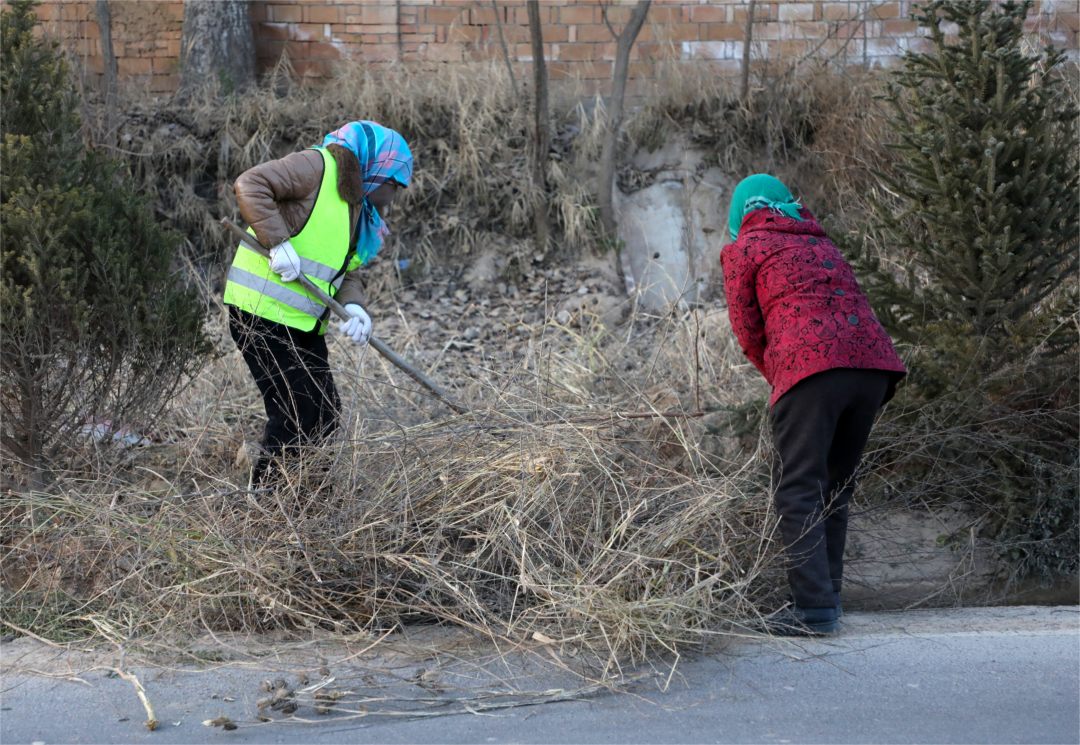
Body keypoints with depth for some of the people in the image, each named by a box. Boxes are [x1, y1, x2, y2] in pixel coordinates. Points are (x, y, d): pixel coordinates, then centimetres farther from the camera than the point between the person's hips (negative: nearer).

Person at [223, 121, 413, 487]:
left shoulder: (360, 213, 20)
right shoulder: (317, 167, -9)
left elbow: (346, 274, 16)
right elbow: (250, 185, -19)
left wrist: (353, 306, -6)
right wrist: (278, 242, -25)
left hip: (303, 323, 10)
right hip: (262, 313, -9)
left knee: (324, 415, 10)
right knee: (298, 416, -10)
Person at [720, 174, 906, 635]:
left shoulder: (743, 250, 16)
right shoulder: (823, 245, 33)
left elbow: (748, 332, 12)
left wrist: (780, 379, 24)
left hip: (812, 366, -6)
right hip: (874, 364, 6)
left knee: (798, 491, -7)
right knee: (835, 487, 15)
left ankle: (815, 607, -16)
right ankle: (828, 593, 16)